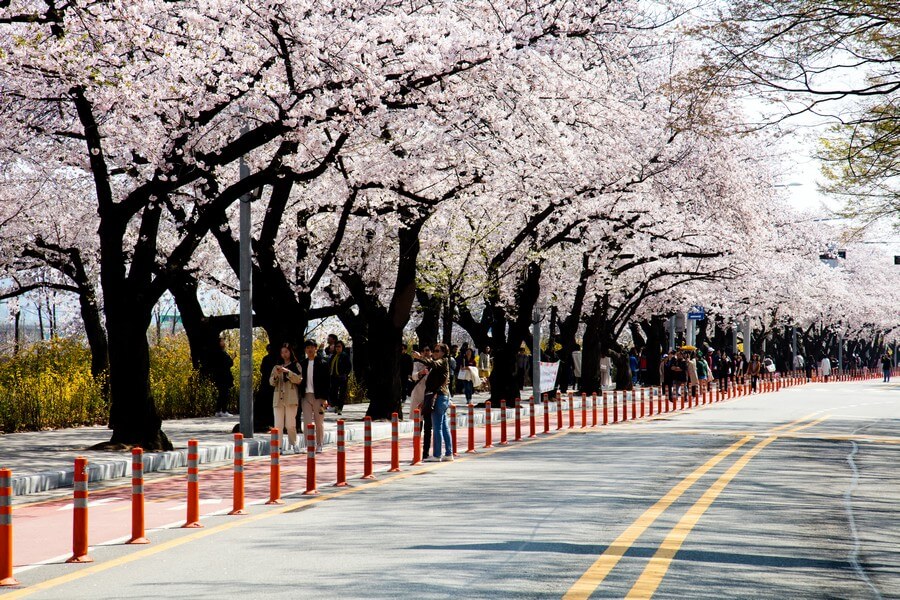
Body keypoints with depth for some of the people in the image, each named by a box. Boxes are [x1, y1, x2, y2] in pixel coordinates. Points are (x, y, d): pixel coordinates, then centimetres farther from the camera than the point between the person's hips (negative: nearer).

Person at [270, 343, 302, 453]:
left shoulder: (296, 366, 8)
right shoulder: (277, 367, 19)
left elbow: (299, 380, -5)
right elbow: (271, 382, 14)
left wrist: (287, 371, -14)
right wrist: (275, 375, -6)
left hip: (291, 398, -4)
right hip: (278, 398, 4)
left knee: (290, 424, -8)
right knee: (278, 425, -3)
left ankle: (292, 446, -3)